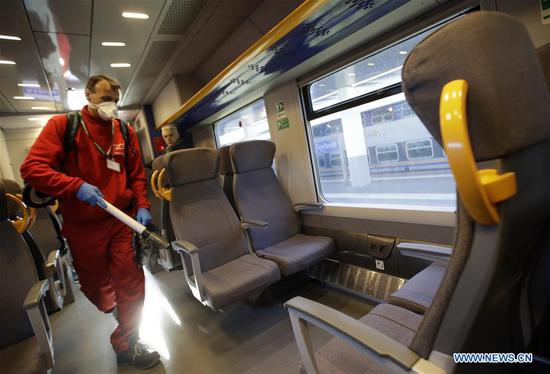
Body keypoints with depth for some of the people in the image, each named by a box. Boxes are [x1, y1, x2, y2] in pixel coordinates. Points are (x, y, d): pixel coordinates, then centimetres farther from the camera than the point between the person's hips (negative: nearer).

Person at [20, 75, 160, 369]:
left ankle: (126, 344, 21)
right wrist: (76, 186, -23)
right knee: (94, 282, 20)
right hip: (83, 225, -1)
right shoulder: (62, 125, -5)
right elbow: (32, 168, -10)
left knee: (132, 283, 0)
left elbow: (136, 174, 7)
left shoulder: (125, 132, 4)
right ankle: (109, 306, 57)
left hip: (122, 221, 2)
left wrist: (142, 206, -5)